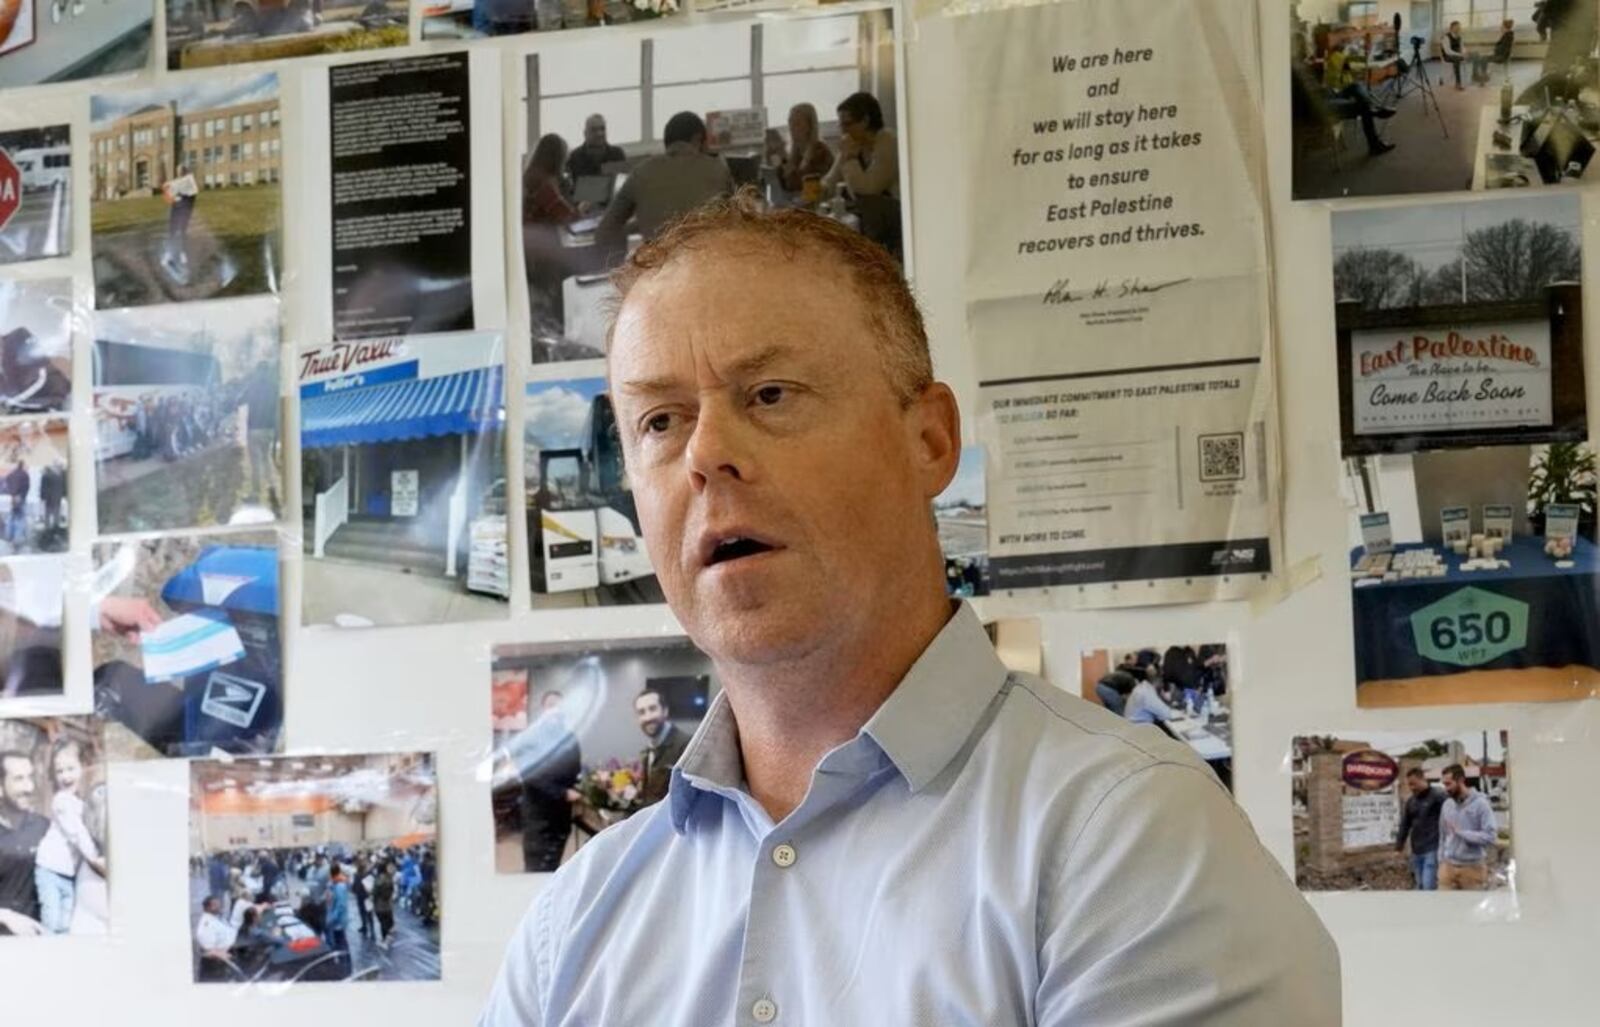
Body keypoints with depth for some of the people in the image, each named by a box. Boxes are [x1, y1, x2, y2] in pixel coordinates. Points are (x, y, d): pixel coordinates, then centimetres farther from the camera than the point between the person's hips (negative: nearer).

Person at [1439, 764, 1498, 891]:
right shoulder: (1447, 805, 8)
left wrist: (1461, 833, -19)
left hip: (1472, 867, -4)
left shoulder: (1480, 804, -9)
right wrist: (1441, 861, 10)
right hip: (1449, 866, 4)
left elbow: (1491, 836, -17)